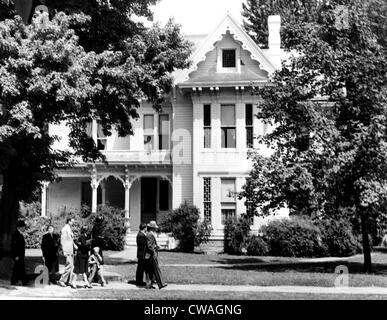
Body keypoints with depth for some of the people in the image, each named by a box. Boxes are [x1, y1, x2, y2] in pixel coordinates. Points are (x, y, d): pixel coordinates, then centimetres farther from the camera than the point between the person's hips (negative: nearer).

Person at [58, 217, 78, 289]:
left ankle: (69, 281, 13)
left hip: (71, 250, 9)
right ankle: (61, 280, -5)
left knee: (71, 266, 9)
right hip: (67, 250, -9)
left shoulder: (69, 229, 17)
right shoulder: (65, 229, -11)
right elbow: (62, 240, -15)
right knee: (69, 265, -12)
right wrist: (64, 251, -19)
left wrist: (74, 245, 9)